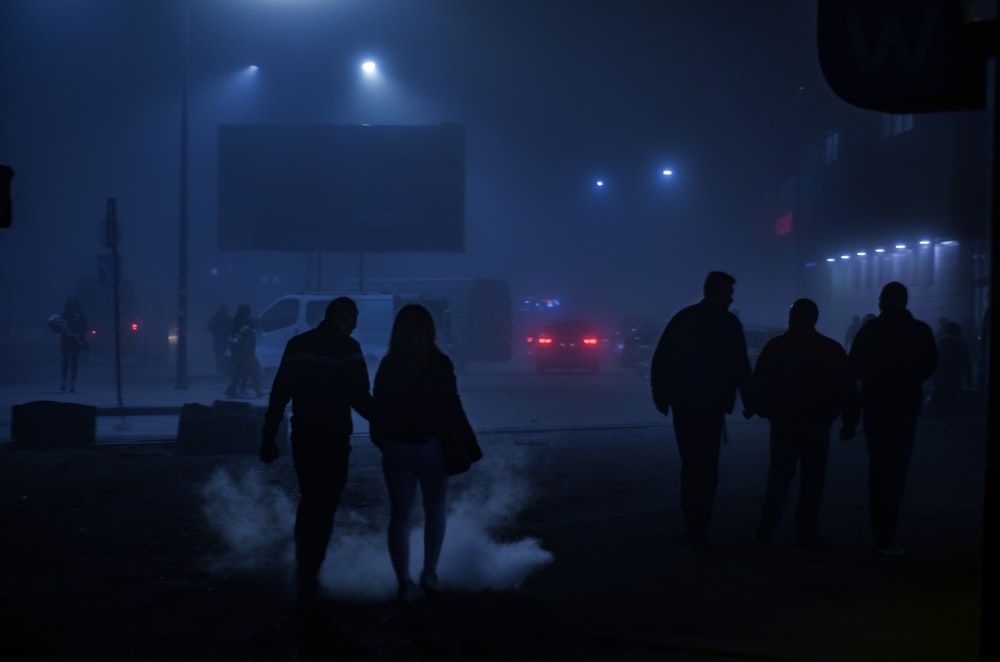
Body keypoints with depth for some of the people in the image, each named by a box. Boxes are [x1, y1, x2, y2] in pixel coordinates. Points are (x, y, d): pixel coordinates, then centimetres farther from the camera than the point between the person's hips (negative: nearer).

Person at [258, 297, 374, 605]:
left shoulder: (298, 345, 8)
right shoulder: (348, 349, -8)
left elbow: (279, 394, 7)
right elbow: (360, 398, -12)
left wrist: (269, 436, 9)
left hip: (303, 437, 5)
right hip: (333, 438, -5)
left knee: (309, 502, 20)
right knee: (323, 507, 0)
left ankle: (304, 569, 30)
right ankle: (308, 574, -4)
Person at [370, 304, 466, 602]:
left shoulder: (387, 366, -3)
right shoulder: (440, 365, -10)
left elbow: (378, 409, 1)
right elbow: (451, 408, -10)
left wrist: (382, 441, 14)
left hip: (395, 449, 2)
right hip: (431, 446, -2)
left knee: (400, 516, 9)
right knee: (435, 511, 18)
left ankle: (404, 582, 6)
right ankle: (429, 572, 14)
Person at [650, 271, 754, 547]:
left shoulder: (682, 318, 8)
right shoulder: (729, 323, -4)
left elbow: (659, 360, 6)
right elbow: (741, 367, -9)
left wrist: (661, 396, 12)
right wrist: (748, 402, -1)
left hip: (683, 402, 4)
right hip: (711, 404, -4)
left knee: (690, 463, 16)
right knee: (706, 466, 0)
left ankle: (691, 522, 22)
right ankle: (698, 528, -3)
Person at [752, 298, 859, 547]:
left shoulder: (775, 346, -1)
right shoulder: (832, 349, 1)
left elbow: (759, 384, -2)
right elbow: (847, 388, 0)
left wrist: (763, 410, 11)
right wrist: (849, 421, 4)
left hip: (783, 420, 1)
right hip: (817, 423, -1)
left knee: (779, 473, 11)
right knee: (812, 477, 3)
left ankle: (767, 526, 4)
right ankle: (806, 533, 0)